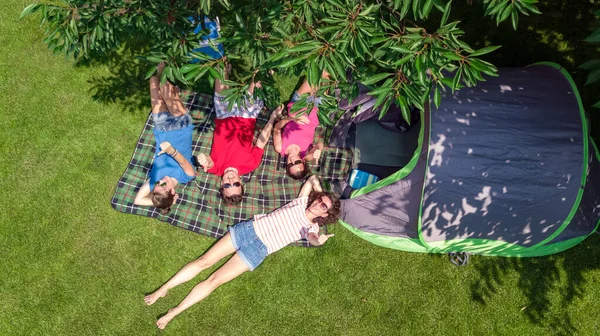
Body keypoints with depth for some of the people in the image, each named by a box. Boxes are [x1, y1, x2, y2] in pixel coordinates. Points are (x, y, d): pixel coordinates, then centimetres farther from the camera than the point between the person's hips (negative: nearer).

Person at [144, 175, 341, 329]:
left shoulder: (311, 228, 0)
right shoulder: (302, 202, 9)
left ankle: (173, 312, 2)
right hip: (249, 229, 3)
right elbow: (312, 179, 24)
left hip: (258, 250, -3)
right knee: (204, 261, -1)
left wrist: (318, 240, -46)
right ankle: (163, 289, 12)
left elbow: (312, 238, -27)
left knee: (214, 280, -9)